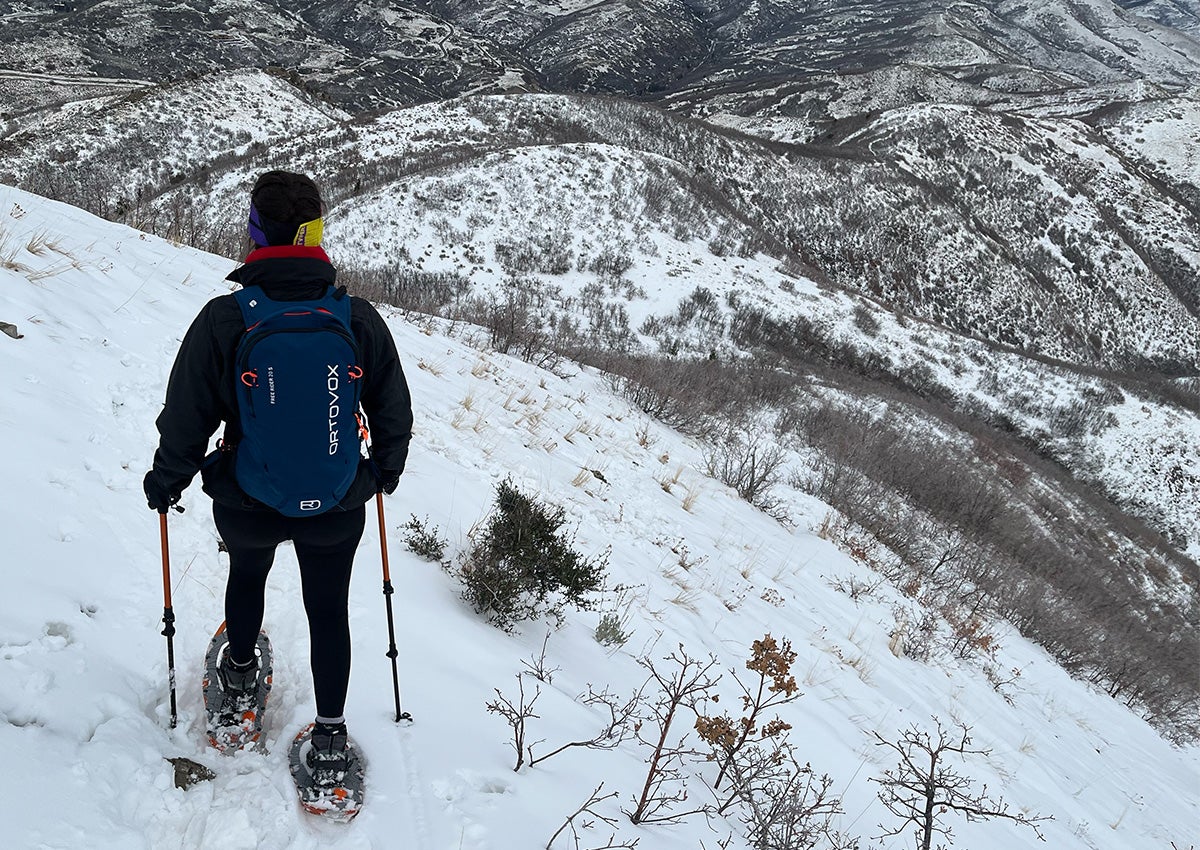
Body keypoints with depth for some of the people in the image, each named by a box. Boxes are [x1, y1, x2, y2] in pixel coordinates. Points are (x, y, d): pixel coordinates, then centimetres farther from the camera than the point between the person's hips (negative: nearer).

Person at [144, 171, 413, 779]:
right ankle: (330, 734, 27)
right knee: (328, 610, 17)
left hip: (246, 504, 0)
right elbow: (394, 412, -2)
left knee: (247, 573, 31)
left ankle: (240, 674, 53)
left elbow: (186, 417, -11)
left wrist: (165, 481, 7)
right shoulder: (359, 318, -13)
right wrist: (386, 469, 17)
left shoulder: (223, 319, -19)